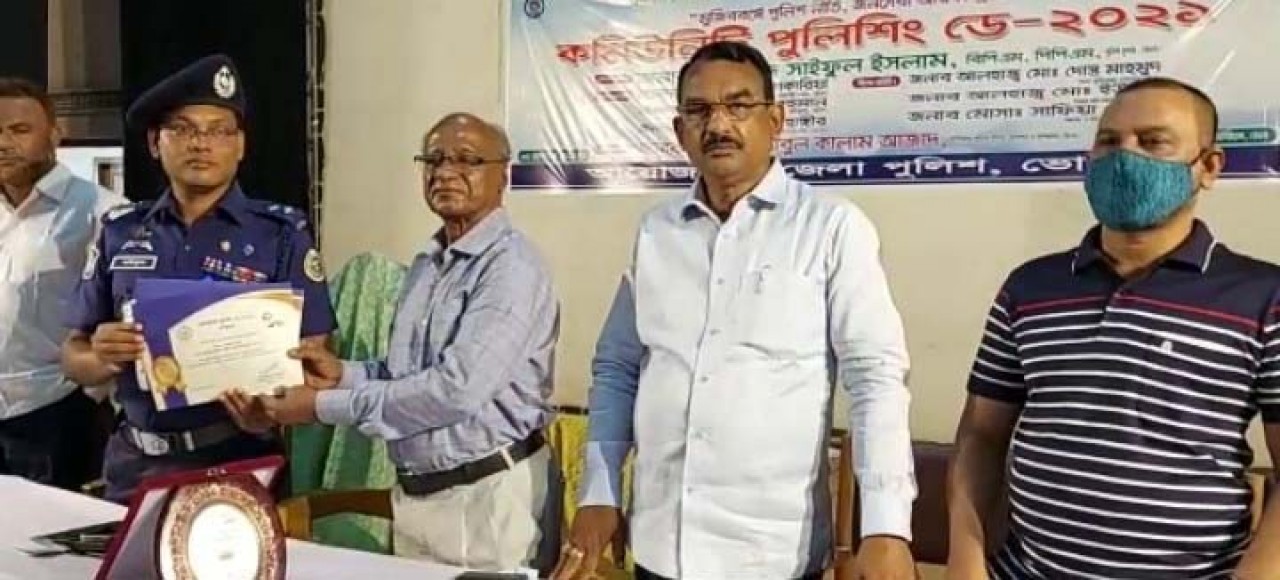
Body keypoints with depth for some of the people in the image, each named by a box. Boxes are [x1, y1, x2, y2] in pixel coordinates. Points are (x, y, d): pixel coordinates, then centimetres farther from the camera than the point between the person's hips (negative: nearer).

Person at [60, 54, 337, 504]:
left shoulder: (281, 234, -4)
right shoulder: (119, 232, 5)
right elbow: (73, 356, 9)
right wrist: (103, 357, -13)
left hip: (239, 463, -3)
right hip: (136, 466, 3)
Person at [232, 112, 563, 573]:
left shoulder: (511, 265, -16)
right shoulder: (427, 263, 12)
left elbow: (456, 388, -25)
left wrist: (325, 406, -19)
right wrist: (345, 374, -2)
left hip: (489, 495, -8)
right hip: (414, 495, 8)